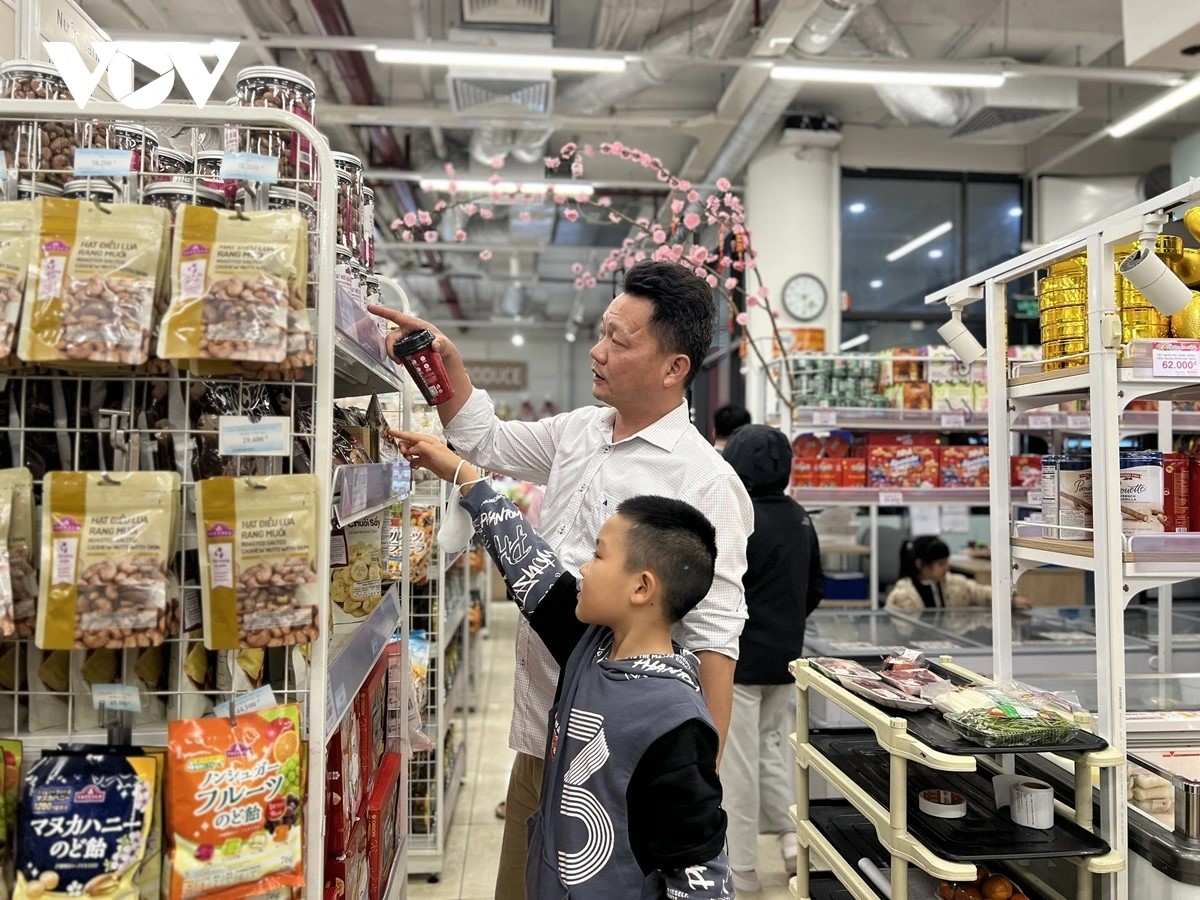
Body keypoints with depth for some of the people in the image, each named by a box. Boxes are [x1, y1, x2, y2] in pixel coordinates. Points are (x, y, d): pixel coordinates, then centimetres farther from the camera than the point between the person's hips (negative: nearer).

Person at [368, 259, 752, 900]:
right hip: (540, 735, 7)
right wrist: (445, 361, 8)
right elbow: (485, 442, 22)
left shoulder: (706, 481, -16)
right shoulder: (577, 432, 6)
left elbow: (715, 636, -18)